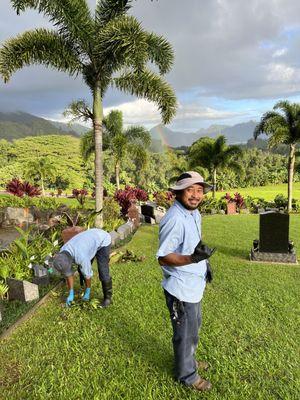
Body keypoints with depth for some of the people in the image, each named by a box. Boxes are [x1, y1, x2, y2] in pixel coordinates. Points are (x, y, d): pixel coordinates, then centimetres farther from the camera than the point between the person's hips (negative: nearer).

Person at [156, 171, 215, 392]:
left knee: (194, 327, 28)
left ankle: (189, 360, 53)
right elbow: (163, 257, -28)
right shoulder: (175, 219, -29)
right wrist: (192, 258, -41)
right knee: (185, 333, 12)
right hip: (181, 289, -9)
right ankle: (187, 374, 37)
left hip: (194, 284, 9)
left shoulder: (195, 213, 2)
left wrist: (203, 261, 14)